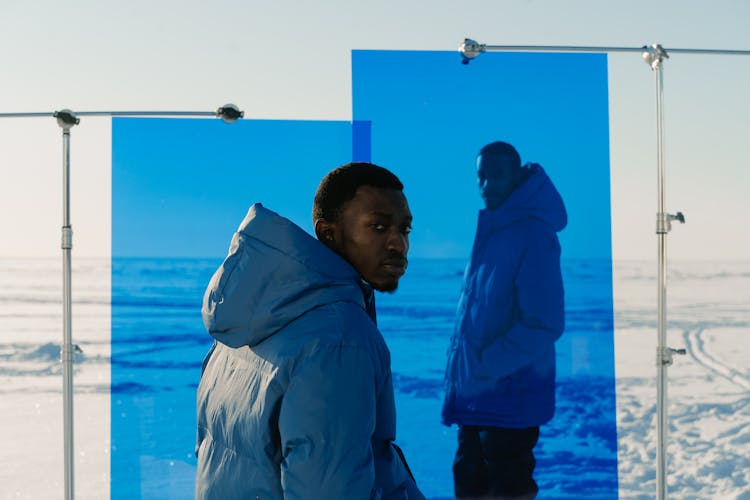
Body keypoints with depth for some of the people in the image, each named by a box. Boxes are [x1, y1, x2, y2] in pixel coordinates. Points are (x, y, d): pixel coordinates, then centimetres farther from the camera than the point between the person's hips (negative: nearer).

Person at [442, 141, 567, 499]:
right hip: (476, 395, 9)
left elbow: (545, 325, -22)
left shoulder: (532, 235, -16)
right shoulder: (489, 231, 10)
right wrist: (463, 369, 8)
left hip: (511, 396, -8)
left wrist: (487, 366, -18)